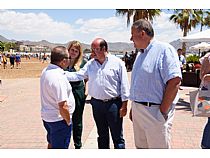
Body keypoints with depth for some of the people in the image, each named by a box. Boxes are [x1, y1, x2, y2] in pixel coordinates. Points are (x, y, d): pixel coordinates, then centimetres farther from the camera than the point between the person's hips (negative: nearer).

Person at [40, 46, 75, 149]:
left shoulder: (45, 71, 0)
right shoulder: (59, 78, -28)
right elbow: (63, 106, -28)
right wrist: (68, 121, -12)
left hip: (46, 116, 9)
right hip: (59, 120, -9)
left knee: (52, 143, 27)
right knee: (60, 147, 9)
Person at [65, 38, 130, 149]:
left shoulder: (117, 63, -6)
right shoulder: (90, 64, 7)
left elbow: (124, 85, -7)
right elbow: (77, 76, 4)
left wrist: (124, 105, -9)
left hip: (113, 104, -4)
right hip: (97, 104, 5)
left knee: (117, 137, 5)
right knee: (102, 135, 19)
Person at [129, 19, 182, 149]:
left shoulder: (164, 49, -12)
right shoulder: (140, 54, 15)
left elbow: (174, 82, -20)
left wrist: (163, 111, -19)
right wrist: (133, 107, 17)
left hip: (155, 112, -8)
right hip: (138, 111, 8)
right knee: (141, 146, 17)